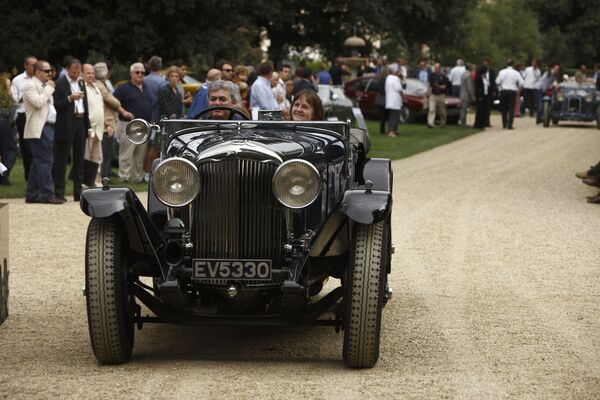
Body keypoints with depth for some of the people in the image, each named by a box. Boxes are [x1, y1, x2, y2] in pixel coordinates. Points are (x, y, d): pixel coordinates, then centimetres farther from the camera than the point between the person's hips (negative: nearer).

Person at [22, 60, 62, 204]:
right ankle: (47, 194, -12)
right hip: (39, 129, -10)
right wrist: (49, 89, -14)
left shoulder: (44, 86, 22)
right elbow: (38, 102, -22)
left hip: (48, 127, 10)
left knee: (38, 163, 11)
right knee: (44, 162, -11)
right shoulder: (31, 86, -8)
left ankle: (32, 195, 14)